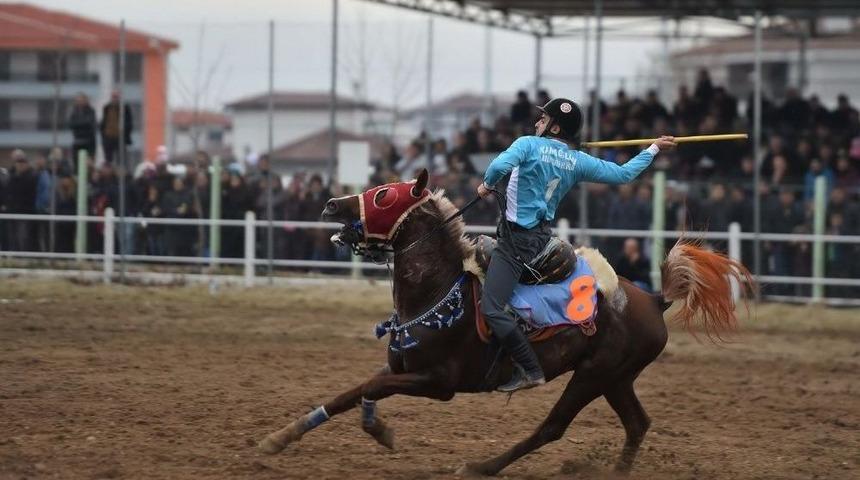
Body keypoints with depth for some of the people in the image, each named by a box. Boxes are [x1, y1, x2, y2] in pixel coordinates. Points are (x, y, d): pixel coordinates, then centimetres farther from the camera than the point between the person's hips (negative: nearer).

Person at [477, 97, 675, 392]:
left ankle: (530, 371, -17)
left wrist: (487, 185, -6)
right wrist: (653, 149, 29)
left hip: (517, 240, -8)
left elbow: (500, 166, -28)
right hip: (542, 233, 8)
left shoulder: (529, 145, -10)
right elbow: (623, 174, 14)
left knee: (492, 309, -14)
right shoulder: (578, 162, 7)